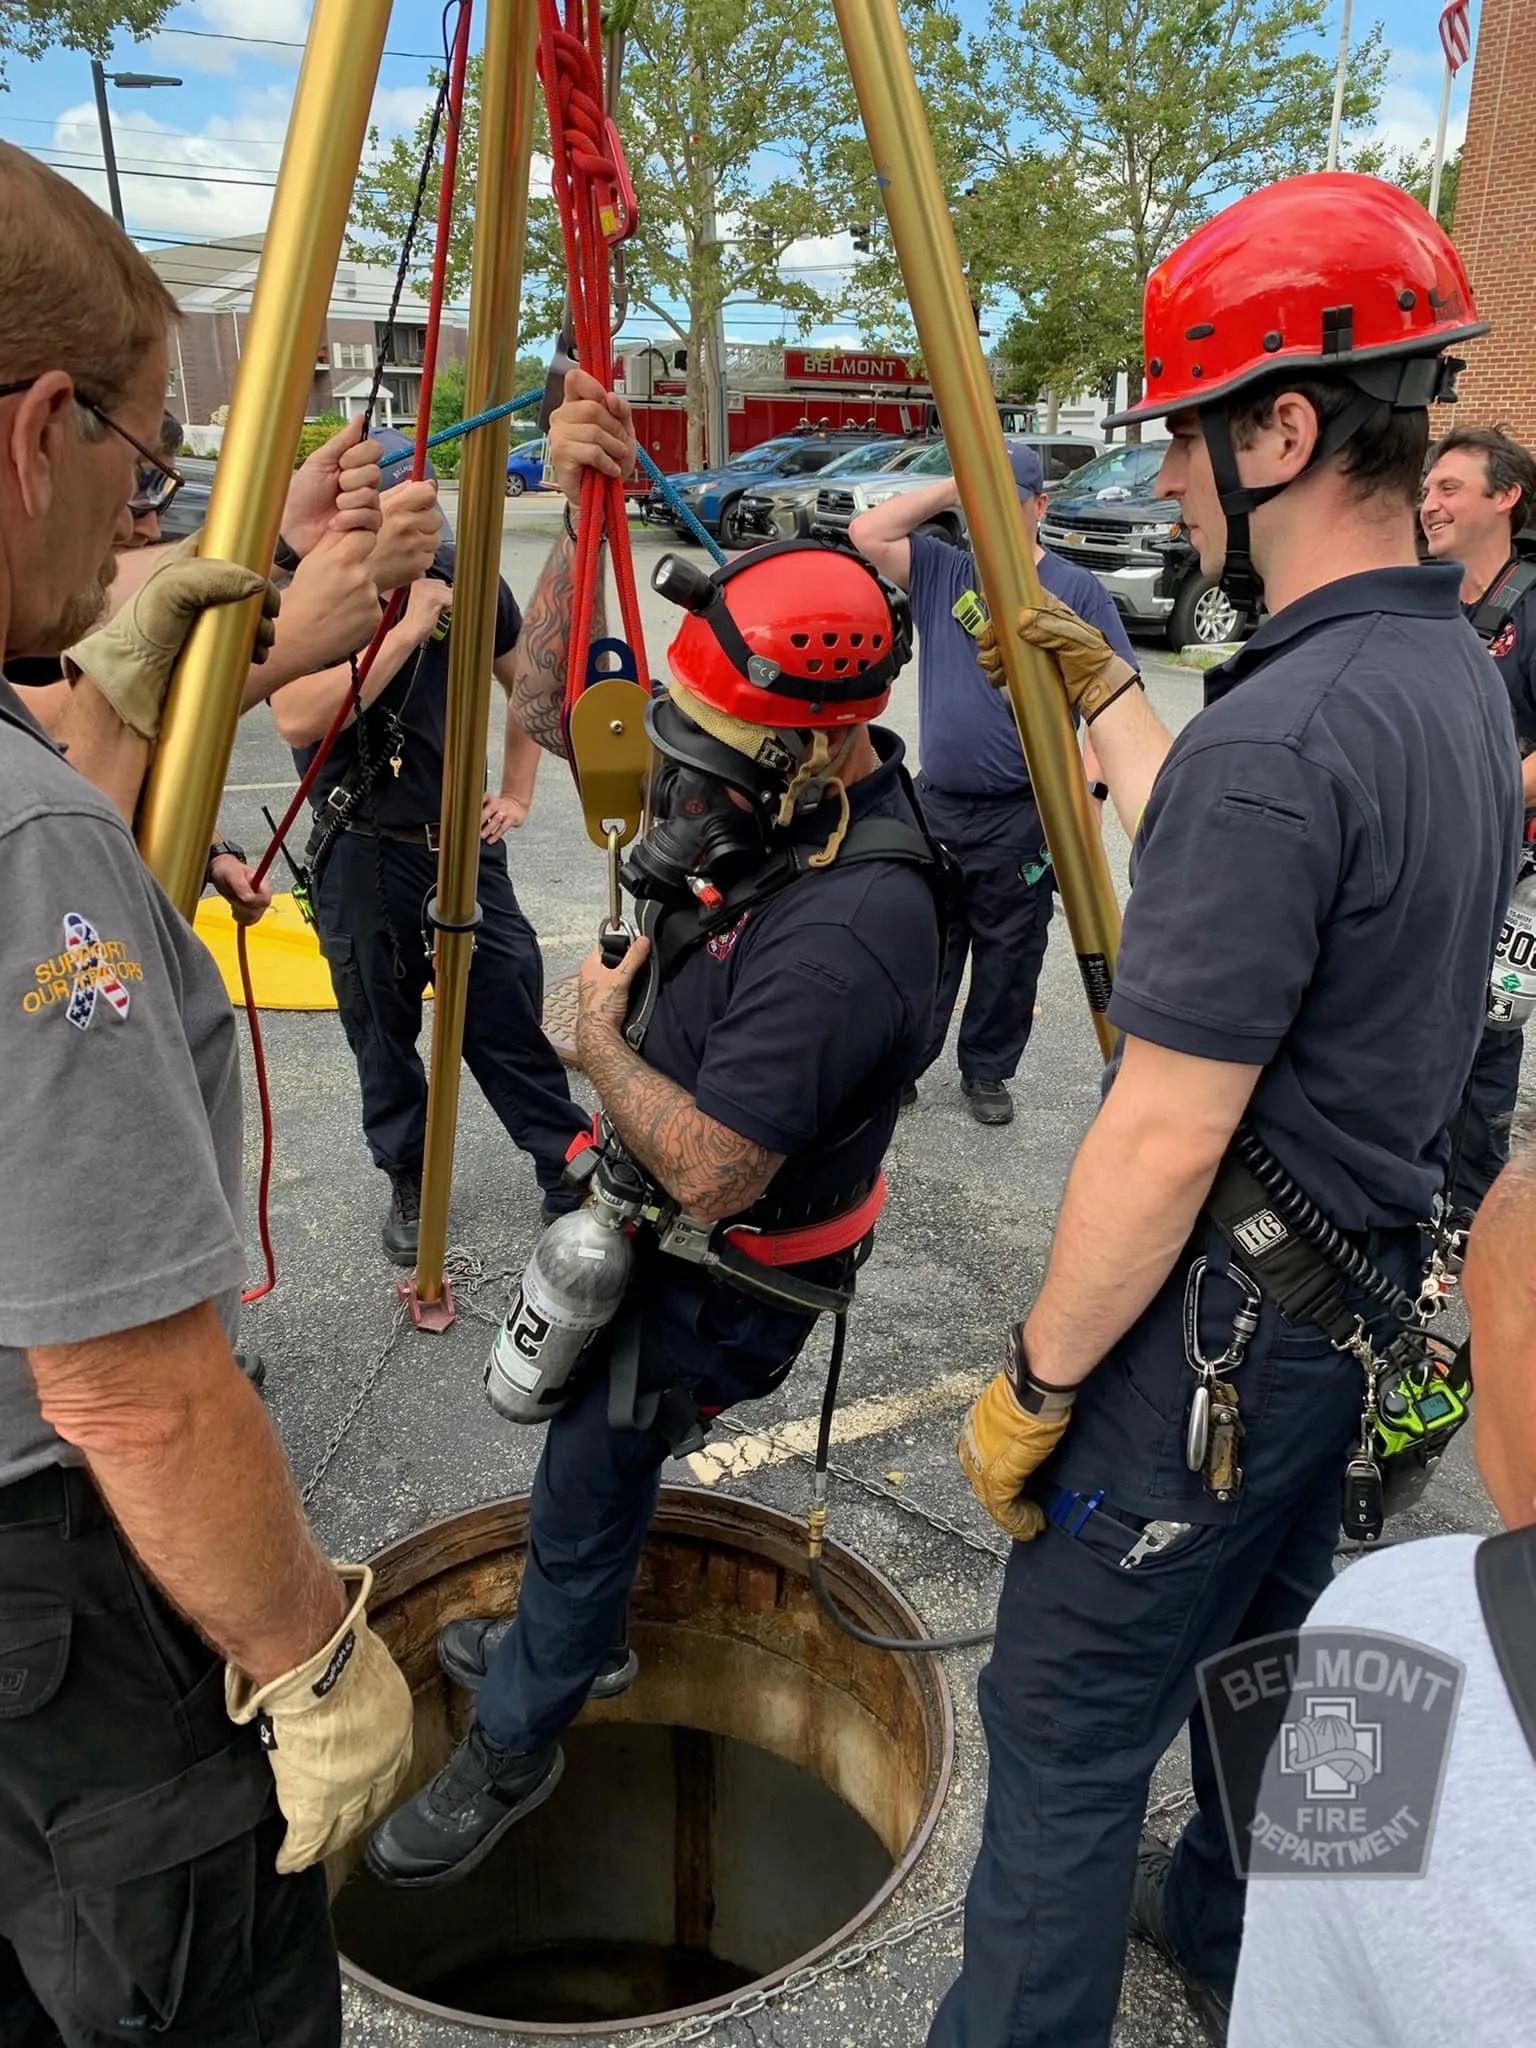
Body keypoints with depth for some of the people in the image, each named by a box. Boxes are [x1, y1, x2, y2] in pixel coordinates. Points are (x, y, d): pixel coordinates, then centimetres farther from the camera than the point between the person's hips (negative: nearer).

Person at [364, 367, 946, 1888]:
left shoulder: (850, 928, -36)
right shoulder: (780, 797, -10)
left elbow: (706, 1169, -33)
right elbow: (553, 705, -1)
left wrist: (595, 1033, -18)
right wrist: (581, 509, -13)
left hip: (721, 1275, -8)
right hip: (647, 1220, 8)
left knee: (587, 1487, 11)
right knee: (589, 1455, 27)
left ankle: (514, 1751, 39)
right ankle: (572, 1639, 55)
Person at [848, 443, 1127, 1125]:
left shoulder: (1075, 588, -3)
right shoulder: (943, 572, 8)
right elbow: (868, 533, -2)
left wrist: (1087, 784, -18)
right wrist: (952, 489, -4)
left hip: (1020, 816, -3)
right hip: (936, 805, 3)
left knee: (1008, 954, 9)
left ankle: (988, 1072, 25)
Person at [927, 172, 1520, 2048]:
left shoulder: (1274, 735, -27)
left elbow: (1165, 1140, -25)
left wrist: (1032, 1385, -13)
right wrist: (1104, 696, 20)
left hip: (1215, 1336, -10)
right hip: (1366, 1303, 10)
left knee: (1065, 1731, 7)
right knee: (1259, 1657, 28)